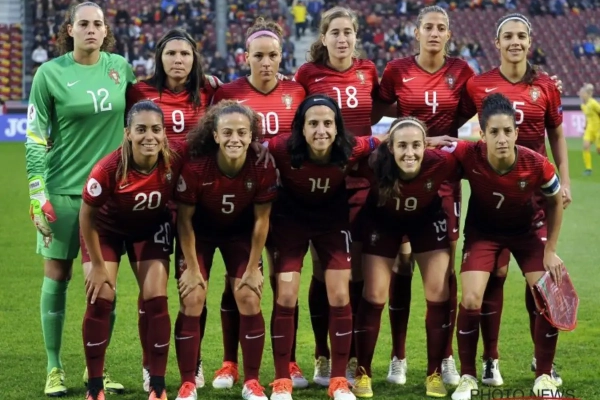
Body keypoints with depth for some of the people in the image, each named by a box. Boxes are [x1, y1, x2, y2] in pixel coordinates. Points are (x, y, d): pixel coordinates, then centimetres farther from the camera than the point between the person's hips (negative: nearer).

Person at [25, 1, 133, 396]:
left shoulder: (119, 67, 4)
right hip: (63, 190, -3)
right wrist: (37, 194, -8)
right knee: (57, 277, 3)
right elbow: (35, 138, -4)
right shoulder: (50, 74, -5)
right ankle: (55, 369, 12)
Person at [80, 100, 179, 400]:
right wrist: (98, 265, -13)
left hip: (151, 230, 2)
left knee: (156, 301, -7)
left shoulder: (174, 164, -28)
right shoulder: (109, 168, -35)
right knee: (100, 301, -10)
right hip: (106, 229, -2)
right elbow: (87, 216, -20)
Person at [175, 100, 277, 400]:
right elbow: (184, 219, -19)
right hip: (199, 232, -1)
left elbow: (261, 220, -13)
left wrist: (253, 268, -9)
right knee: (192, 301, -9)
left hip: (240, 232, 1)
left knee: (250, 300, -6)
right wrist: (192, 267, -15)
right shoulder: (195, 167, -32)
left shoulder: (263, 168, -27)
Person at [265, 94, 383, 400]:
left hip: (333, 220, 1)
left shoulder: (352, 149, -28)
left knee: (340, 297, -1)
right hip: (290, 219, -1)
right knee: (286, 296, -5)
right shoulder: (282, 148, -33)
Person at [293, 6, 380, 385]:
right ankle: (323, 358, 13)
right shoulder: (308, 73, -3)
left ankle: (353, 358, 12)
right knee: (324, 272, 3)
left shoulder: (368, 71, 4)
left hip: (362, 181, 2)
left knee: (358, 272, 3)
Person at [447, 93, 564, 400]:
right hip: (483, 231, -1)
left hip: (526, 231, 1)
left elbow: (555, 202, -9)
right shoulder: (468, 156, -32)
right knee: (471, 299, -16)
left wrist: (550, 250, -6)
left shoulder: (537, 165, -29)